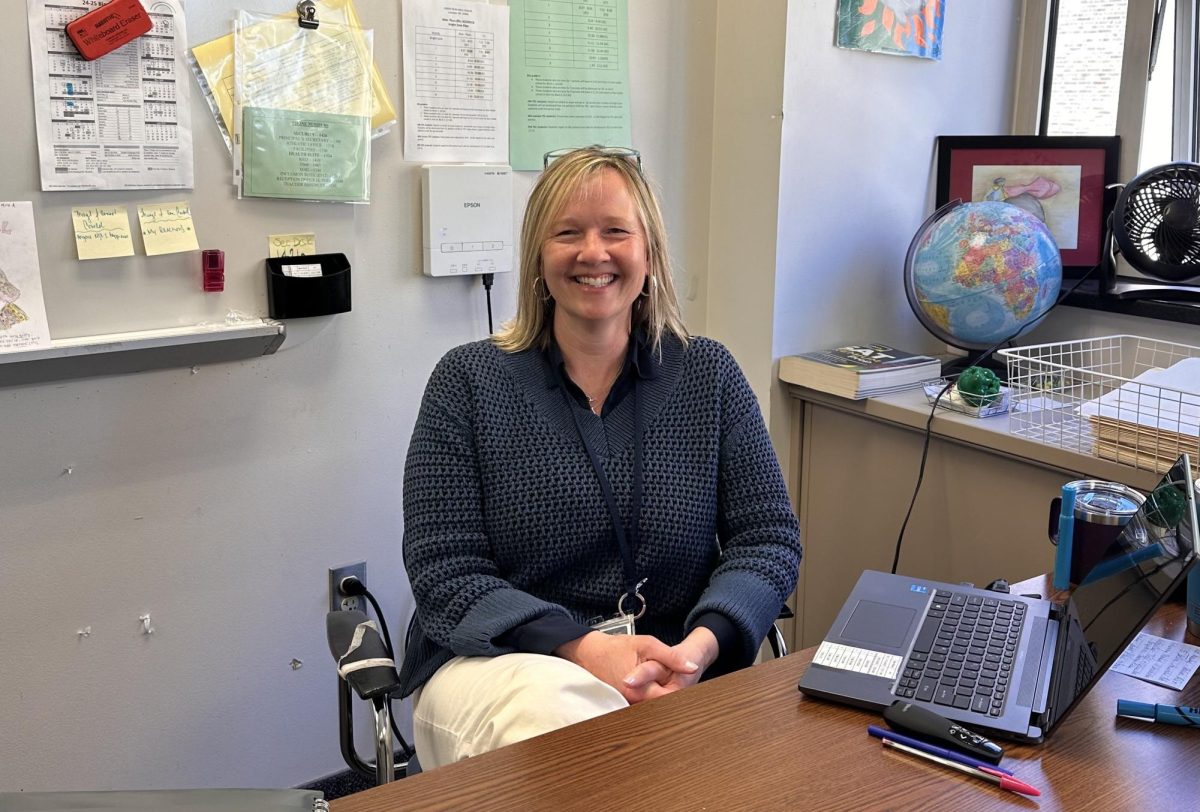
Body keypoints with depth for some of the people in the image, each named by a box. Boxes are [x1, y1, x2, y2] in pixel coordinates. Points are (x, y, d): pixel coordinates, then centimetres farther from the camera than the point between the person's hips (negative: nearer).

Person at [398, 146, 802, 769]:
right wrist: (587, 648, -20)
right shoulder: (468, 381, 3)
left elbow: (767, 539, 5)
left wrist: (701, 645, -16)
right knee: (554, 705, -37)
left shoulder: (708, 375, 9)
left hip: (672, 674, 2)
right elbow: (445, 571, -5)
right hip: (498, 663, -1)